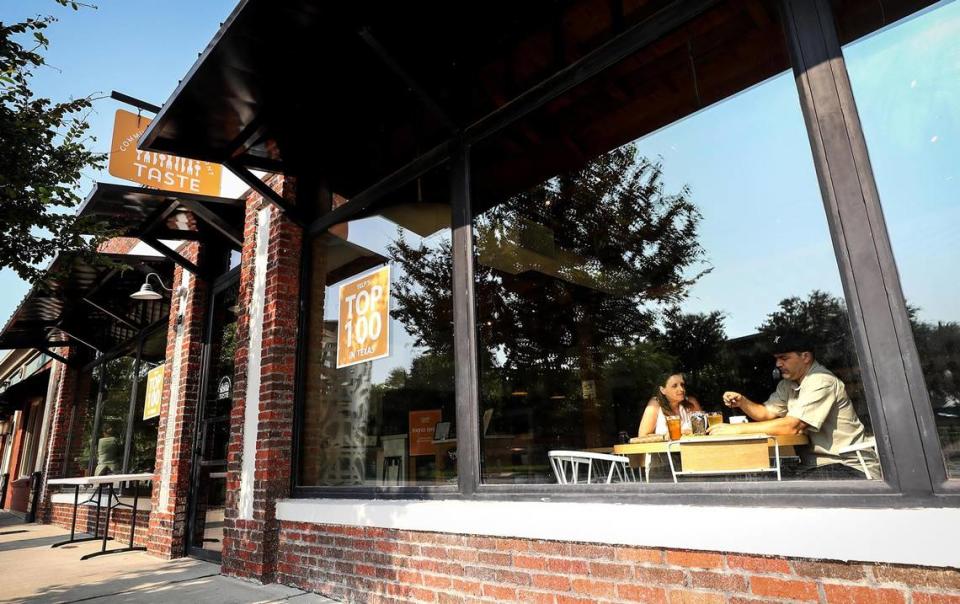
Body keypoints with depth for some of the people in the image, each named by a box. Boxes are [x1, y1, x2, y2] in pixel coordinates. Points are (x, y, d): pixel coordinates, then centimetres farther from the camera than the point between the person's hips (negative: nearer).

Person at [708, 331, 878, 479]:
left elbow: (792, 425, -26)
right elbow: (767, 413, 13)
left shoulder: (821, 382, -18)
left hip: (849, 466, -8)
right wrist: (742, 402, -8)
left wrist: (738, 428, -26)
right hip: (817, 463, 8)